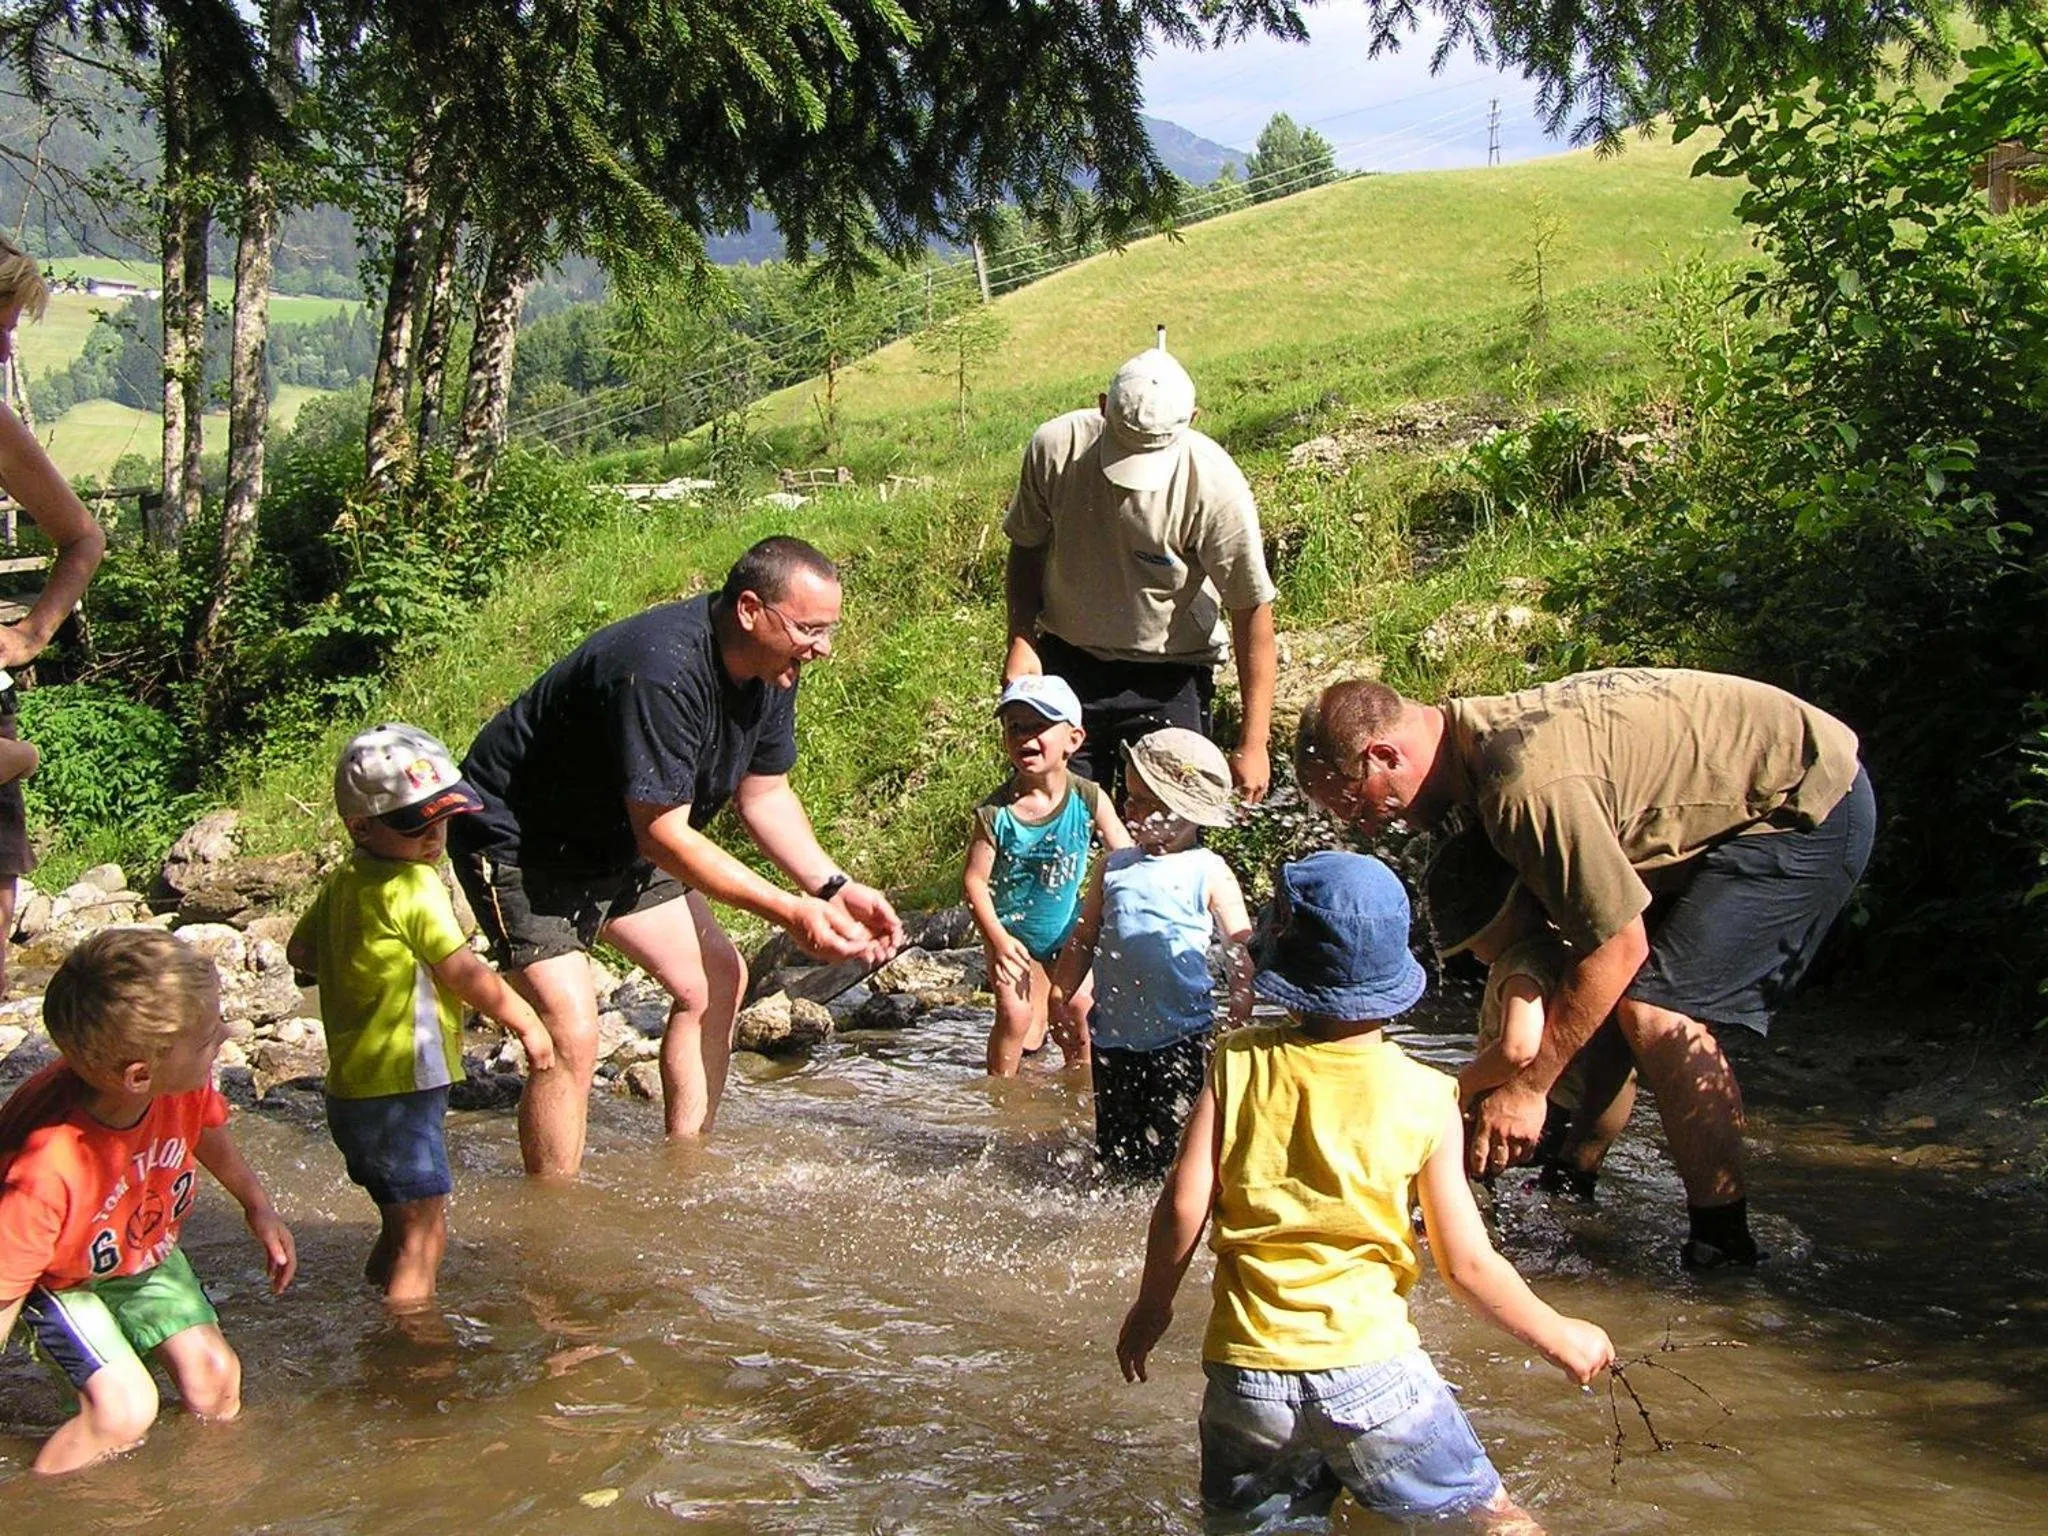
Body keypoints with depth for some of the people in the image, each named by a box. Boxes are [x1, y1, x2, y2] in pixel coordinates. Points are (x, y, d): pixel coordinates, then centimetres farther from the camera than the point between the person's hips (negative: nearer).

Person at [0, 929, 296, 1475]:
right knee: (125, 1411, -18)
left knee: (214, 1379, 3)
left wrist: (258, 1206, 15)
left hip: (150, 1252, 5)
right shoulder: (45, 1168, -44)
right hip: (65, 1280, -5)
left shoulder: (185, 1083, -27)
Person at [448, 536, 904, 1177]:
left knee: (717, 977, 11)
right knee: (571, 1033, -20)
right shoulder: (663, 672, -35)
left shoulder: (769, 669, -6)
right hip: (518, 841, -10)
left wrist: (836, 887, -10)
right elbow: (663, 835, -34)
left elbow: (765, 795, 4)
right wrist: (790, 911, -35)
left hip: (617, 844, 10)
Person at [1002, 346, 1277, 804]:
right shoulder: (1055, 447, -15)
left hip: (1168, 679, -2)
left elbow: (1252, 610, -15)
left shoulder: (1215, 485, -23)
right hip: (1066, 662, 2)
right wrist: (1021, 638, -7)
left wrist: (1253, 742, -15)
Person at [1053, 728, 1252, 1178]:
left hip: (1181, 1037, -4)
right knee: (1117, 1158, 11)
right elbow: (1083, 939, 15)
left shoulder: (1208, 874, -2)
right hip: (1114, 1036, 4)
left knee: (1172, 1155, -4)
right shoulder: (1114, 867, 9)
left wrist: (1241, 1007, -10)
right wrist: (1059, 998, 8)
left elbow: (1240, 948, -1)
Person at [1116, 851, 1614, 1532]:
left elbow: (1183, 1206, -5)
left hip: (1246, 1372, 2)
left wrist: (1152, 1304, 13)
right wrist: (1561, 1338, 13)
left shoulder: (1238, 1063, -5)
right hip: (1369, 1371, -2)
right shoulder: (1425, 1098, -6)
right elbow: (1466, 1264, -3)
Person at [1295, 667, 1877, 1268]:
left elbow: (1619, 947, -26)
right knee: (1608, 995, 11)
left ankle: (1721, 1244, -9)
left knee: (1656, 1009, -17)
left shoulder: (1528, 784, -31)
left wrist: (1524, 1089, -18)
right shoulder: (1477, 731, -1)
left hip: (1809, 807, -10)